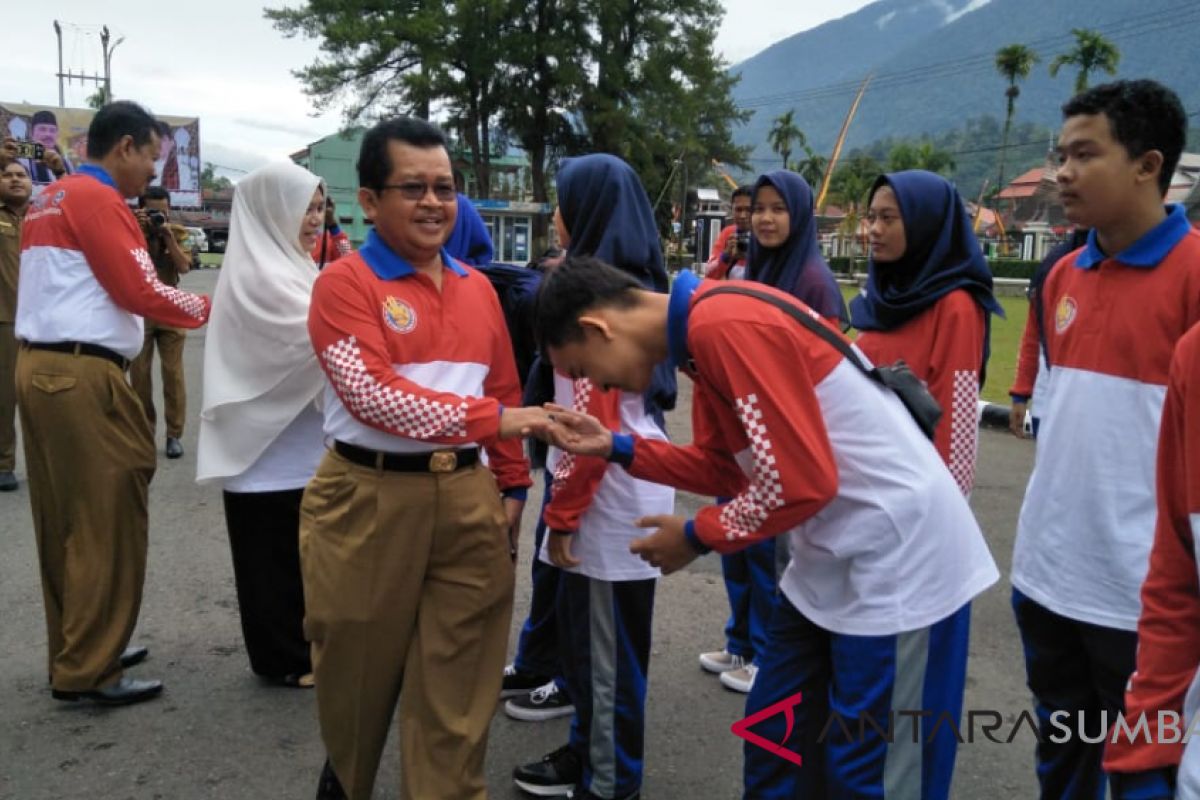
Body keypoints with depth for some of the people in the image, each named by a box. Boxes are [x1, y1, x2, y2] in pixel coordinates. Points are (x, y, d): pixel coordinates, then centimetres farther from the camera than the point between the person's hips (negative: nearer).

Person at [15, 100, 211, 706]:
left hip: (39, 366, 10)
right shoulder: (97, 199, -10)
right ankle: (88, 671, 3)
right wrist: (206, 308, 0)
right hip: (81, 376, -10)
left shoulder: (49, 200, 19)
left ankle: (75, 652, 22)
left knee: (64, 520, 13)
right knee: (105, 520, -3)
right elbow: (139, 291, -14)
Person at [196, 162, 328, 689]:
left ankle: (295, 648, 29)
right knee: (277, 557, 3)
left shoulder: (284, 267, 13)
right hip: (272, 446, -9)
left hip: (295, 441, 9)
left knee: (297, 554, 17)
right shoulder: (260, 275, -18)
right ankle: (285, 659, 16)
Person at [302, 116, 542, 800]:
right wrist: (486, 417, -22)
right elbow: (371, 393, -19)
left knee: (458, 680, 7)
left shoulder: (478, 288, 11)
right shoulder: (345, 283, -7)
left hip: (467, 497, 4)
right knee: (360, 666, 14)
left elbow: (505, 391, 16)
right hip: (369, 499, -4)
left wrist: (512, 486, 12)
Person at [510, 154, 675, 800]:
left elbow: (592, 421, -21)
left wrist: (561, 512, -15)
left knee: (603, 641, 4)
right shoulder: (637, 282, 11)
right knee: (585, 630, 19)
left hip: (608, 491, -10)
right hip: (628, 476, 10)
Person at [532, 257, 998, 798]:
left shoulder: (725, 325, -24)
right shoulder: (708, 329, 6)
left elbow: (800, 481, -25)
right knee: (773, 738, 18)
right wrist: (615, 447, 4)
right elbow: (726, 467, 12)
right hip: (834, 557, 10)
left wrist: (697, 536, -11)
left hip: (898, 556, -10)